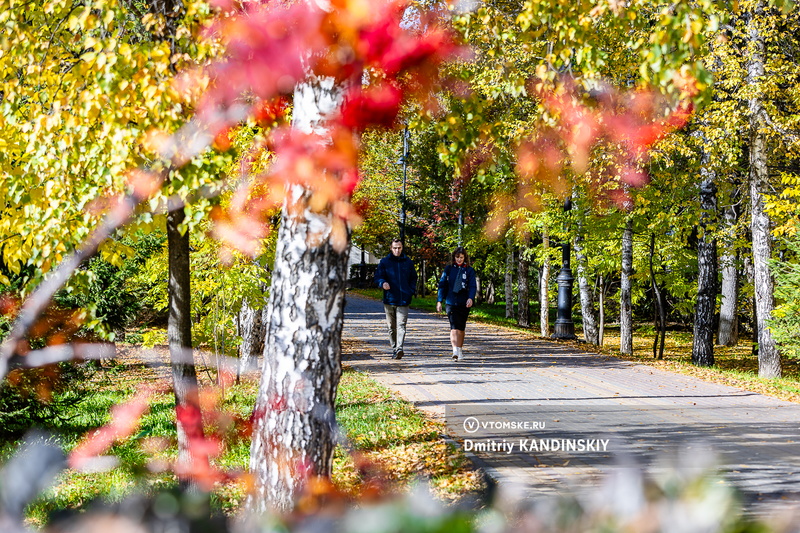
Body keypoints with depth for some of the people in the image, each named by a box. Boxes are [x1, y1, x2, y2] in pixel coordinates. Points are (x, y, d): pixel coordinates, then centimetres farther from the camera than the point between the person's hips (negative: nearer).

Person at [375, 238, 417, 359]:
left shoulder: (408, 262, 11)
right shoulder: (384, 262, 7)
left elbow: (413, 278, 19)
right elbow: (378, 276, 3)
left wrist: (411, 291, 3)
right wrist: (383, 283, -19)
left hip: (403, 300, -1)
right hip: (389, 299, 1)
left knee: (401, 325, -13)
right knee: (391, 326, 7)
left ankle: (400, 348, -24)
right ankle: (394, 349, 15)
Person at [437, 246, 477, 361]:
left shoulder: (469, 270, 5)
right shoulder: (449, 269, 8)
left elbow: (473, 286, -3)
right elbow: (442, 285, 9)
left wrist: (471, 298, -21)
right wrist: (439, 301, 3)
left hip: (464, 304, 1)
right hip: (451, 303, -1)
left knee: (461, 328, 9)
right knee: (454, 327, -14)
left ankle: (460, 350, 23)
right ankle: (455, 350, -26)